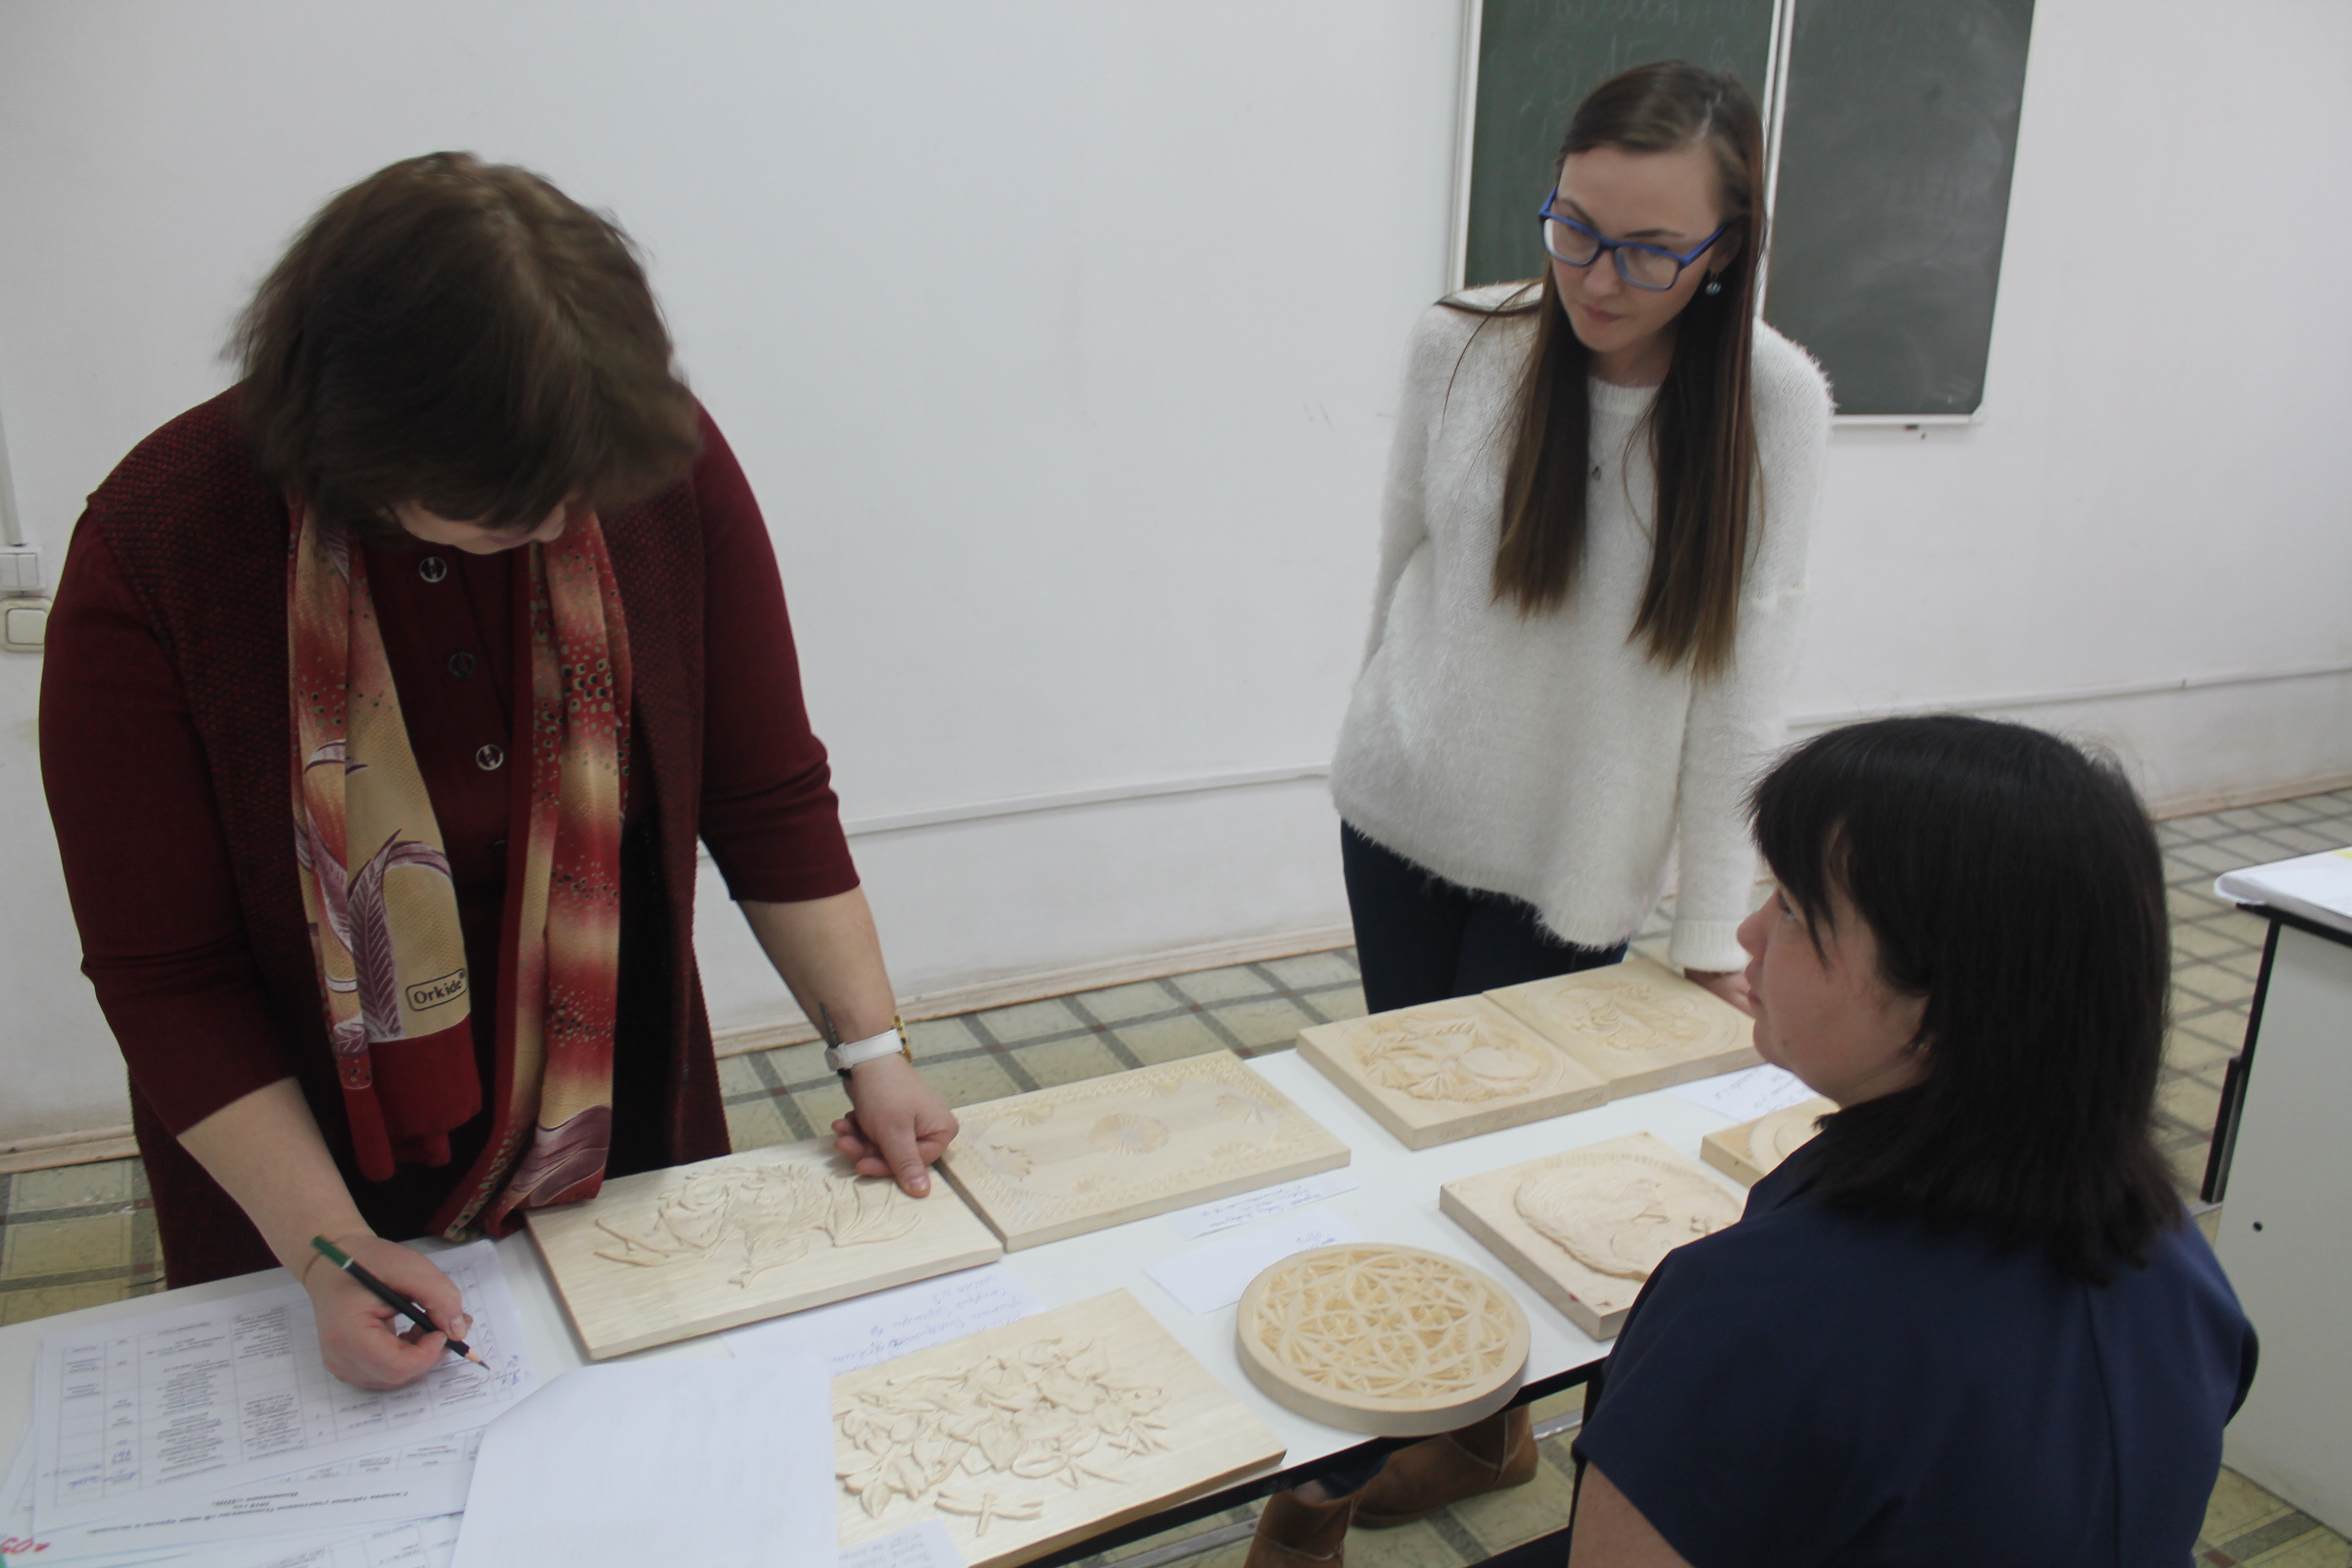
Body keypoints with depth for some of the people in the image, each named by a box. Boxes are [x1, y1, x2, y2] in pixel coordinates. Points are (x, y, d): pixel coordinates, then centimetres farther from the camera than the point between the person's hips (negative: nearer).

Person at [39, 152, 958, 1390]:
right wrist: (322, 1248, -19)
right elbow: (164, 972, -15)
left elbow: (769, 797, -8)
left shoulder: (666, 469, -18)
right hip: (311, 1183, -1)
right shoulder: (154, 552, -21)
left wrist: (871, 1049, -11)